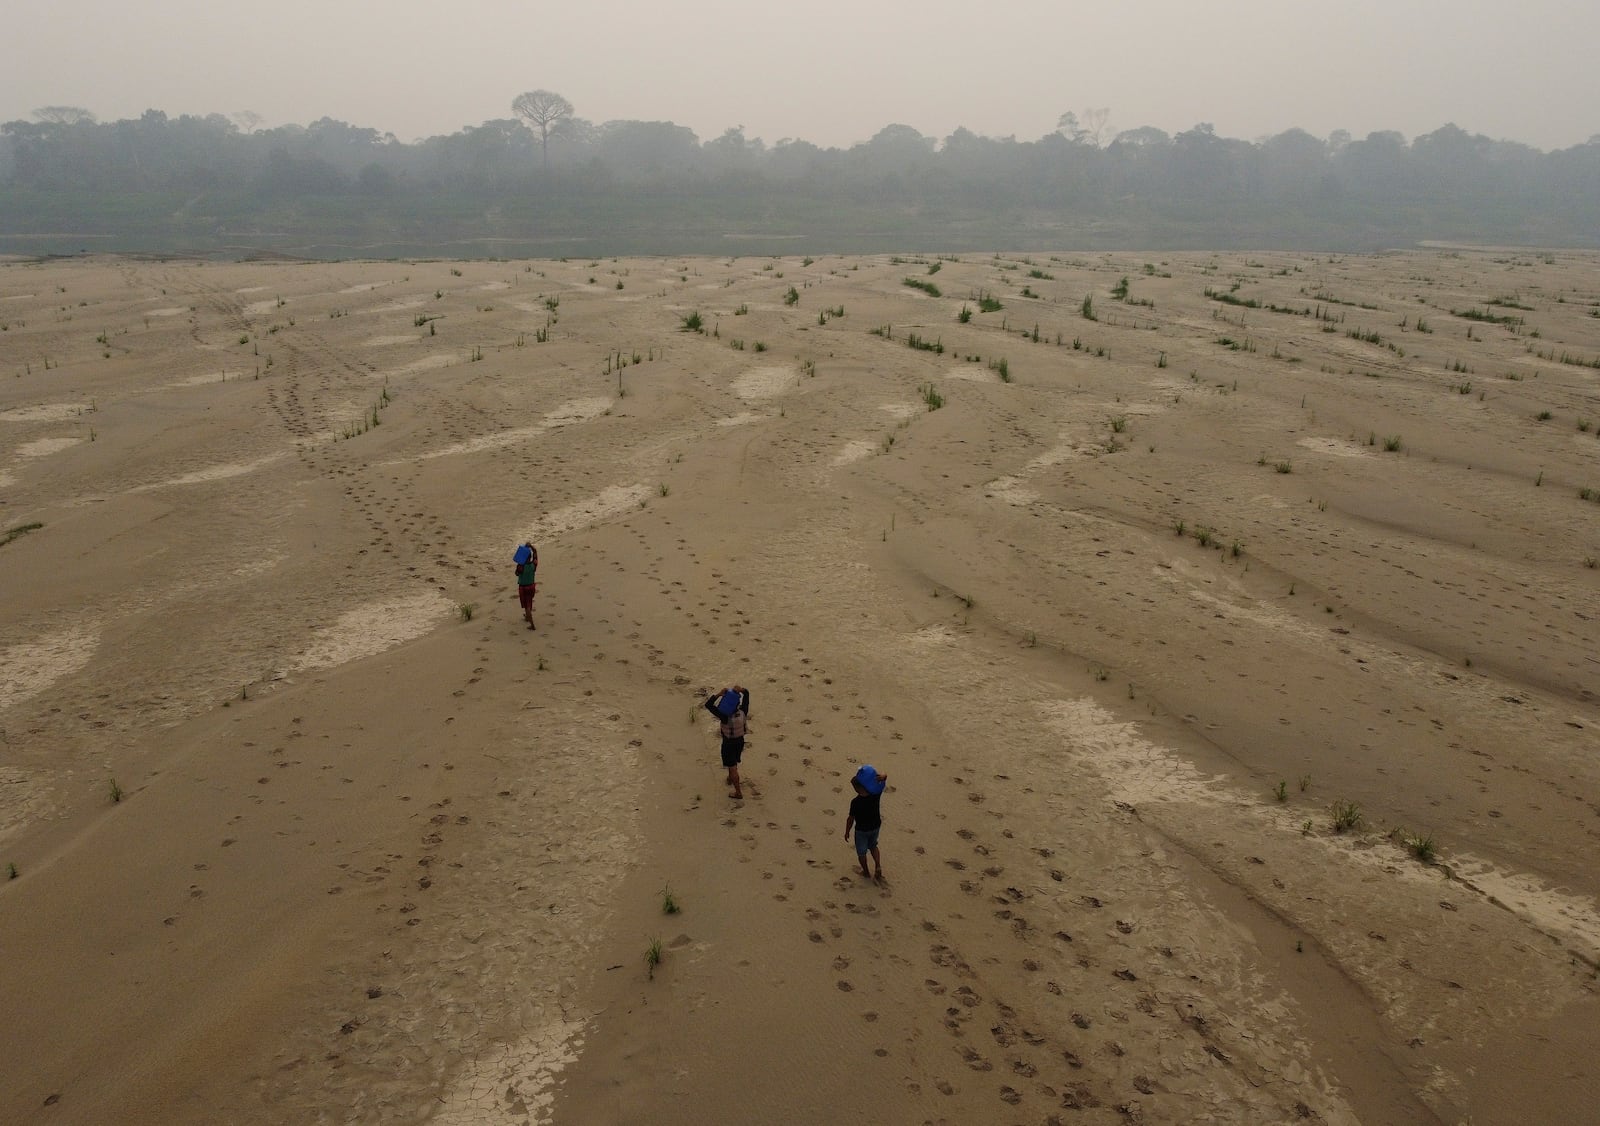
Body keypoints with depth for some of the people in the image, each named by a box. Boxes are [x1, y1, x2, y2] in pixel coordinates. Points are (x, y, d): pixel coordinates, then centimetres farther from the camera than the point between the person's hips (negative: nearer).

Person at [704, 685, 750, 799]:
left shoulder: (726, 717, -34)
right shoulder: (743, 713, -20)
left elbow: (708, 705, -35)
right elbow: (746, 694, -8)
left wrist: (719, 694, -38)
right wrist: (740, 690, -29)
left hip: (729, 743, -6)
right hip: (740, 741, 6)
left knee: (732, 767, 8)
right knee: (733, 762, 31)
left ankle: (738, 792, 17)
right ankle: (730, 779, 56)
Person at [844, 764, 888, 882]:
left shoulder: (855, 802, -31)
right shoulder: (875, 793, -20)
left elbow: (850, 819, -20)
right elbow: (885, 777, -13)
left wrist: (847, 832, -5)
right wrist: (882, 776, -38)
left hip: (862, 830, -4)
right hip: (875, 826, 4)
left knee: (861, 852, 21)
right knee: (873, 846, 31)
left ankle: (866, 872, 37)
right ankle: (878, 866, 20)